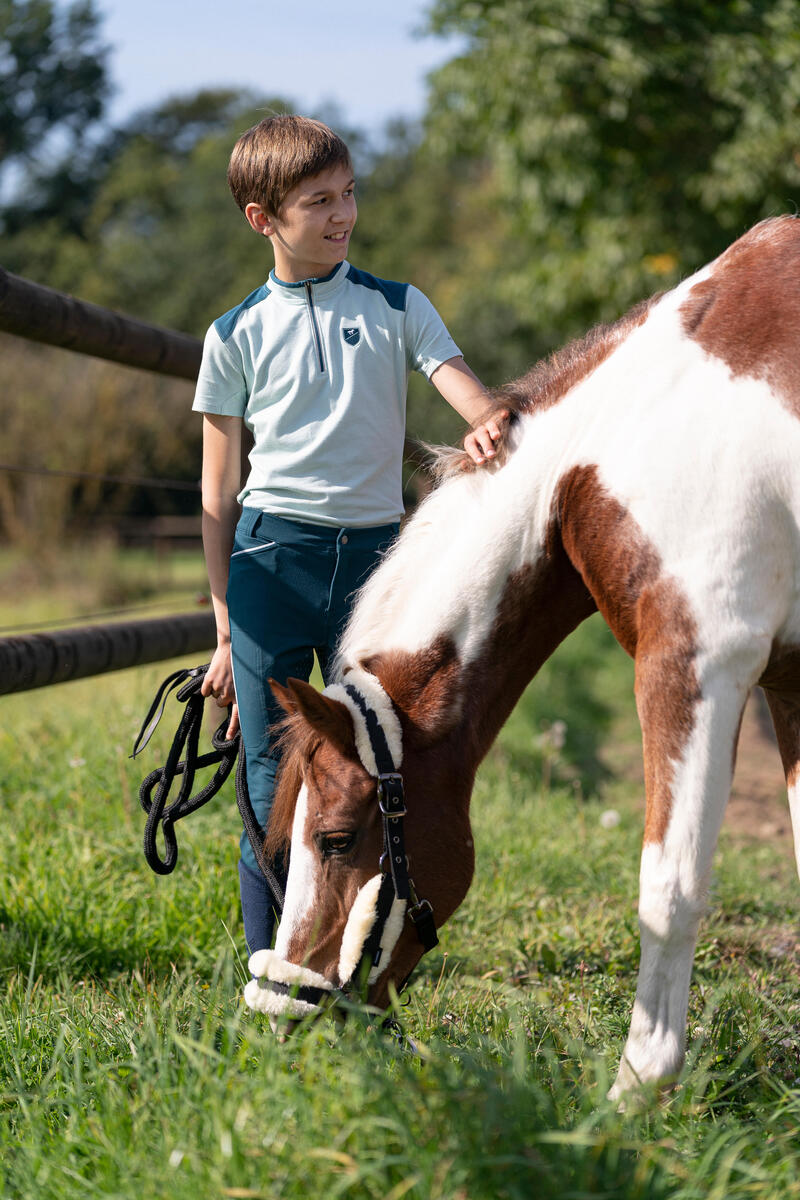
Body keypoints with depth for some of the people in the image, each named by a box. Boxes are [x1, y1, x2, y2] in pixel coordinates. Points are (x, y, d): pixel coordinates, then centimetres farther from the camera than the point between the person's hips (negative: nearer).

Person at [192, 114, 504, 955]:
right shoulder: (238, 334, 4)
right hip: (272, 555, -1)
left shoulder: (397, 309, 7)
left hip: (374, 554, 1)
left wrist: (492, 433, -32)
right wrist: (226, 635, 4)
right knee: (273, 790, -1)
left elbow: (468, 394, -5)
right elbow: (219, 490, 7)